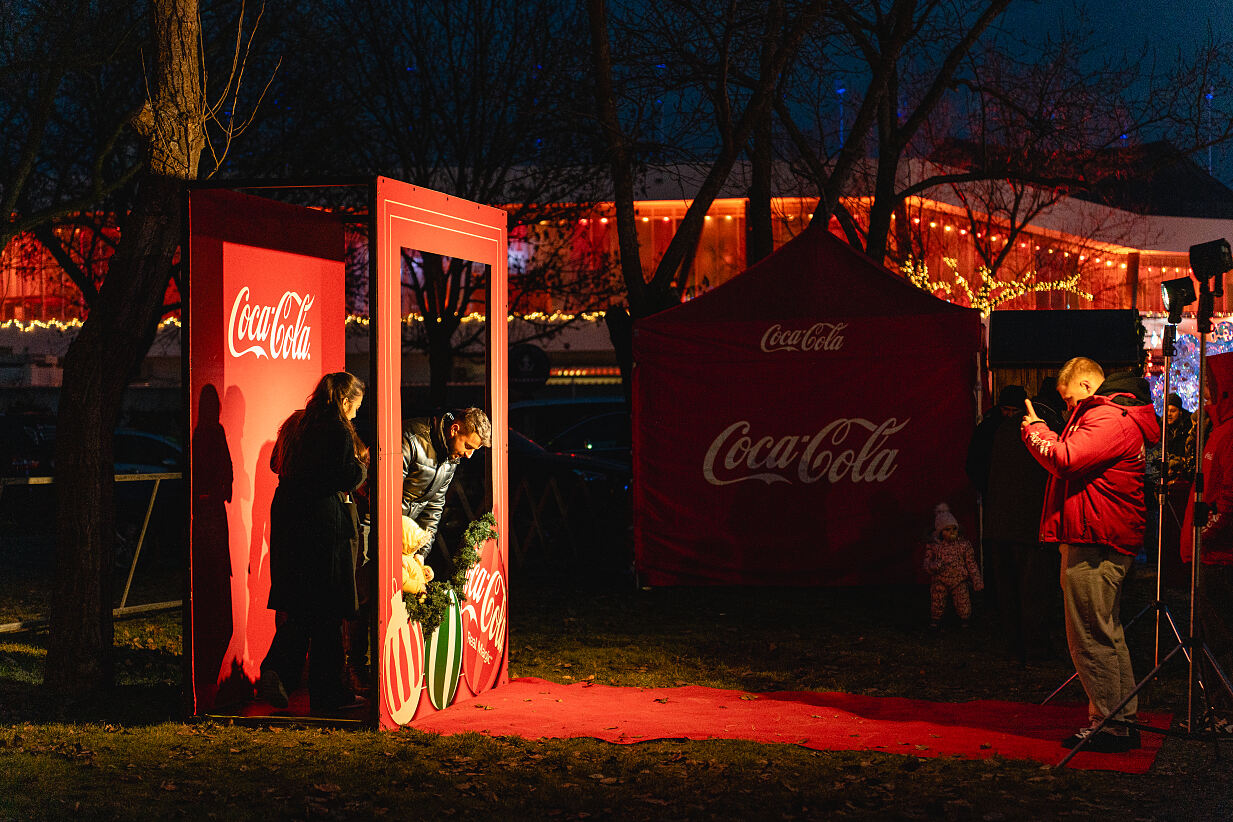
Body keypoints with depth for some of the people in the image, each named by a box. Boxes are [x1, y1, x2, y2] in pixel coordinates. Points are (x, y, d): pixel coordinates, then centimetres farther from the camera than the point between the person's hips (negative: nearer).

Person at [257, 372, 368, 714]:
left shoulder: (294, 425, 12)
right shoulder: (337, 431, -12)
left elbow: (276, 464, 23)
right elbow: (349, 479, -15)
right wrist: (362, 460, 5)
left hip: (288, 520, 7)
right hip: (325, 525, -7)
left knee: (295, 606, 13)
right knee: (327, 612, 1)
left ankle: (276, 672, -5)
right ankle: (327, 693, 7)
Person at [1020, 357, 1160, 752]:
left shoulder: (1108, 418, -15)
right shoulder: (1119, 414, 20)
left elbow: (1066, 460, -23)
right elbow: (1075, 459, 24)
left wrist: (1034, 430, -8)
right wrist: (1041, 432, 13)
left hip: (1092, 545, -11)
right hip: (1110, 542, 11)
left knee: (1091, 638, -7)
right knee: (1107, 635, 16)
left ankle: (1108, 723, -3)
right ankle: (1123, 720, 21)